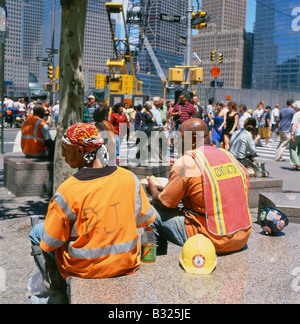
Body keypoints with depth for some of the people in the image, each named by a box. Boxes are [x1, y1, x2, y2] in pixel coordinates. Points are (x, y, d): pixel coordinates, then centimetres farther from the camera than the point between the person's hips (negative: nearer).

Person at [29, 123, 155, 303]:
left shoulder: (67, 191, -22)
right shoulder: (129, 178, -12)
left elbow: (49, 244, -13)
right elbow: (146, 219, 1)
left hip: (84, 269, -4)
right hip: (127, 264, 4)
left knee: (37, 232, 18)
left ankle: (59, 288, 35)